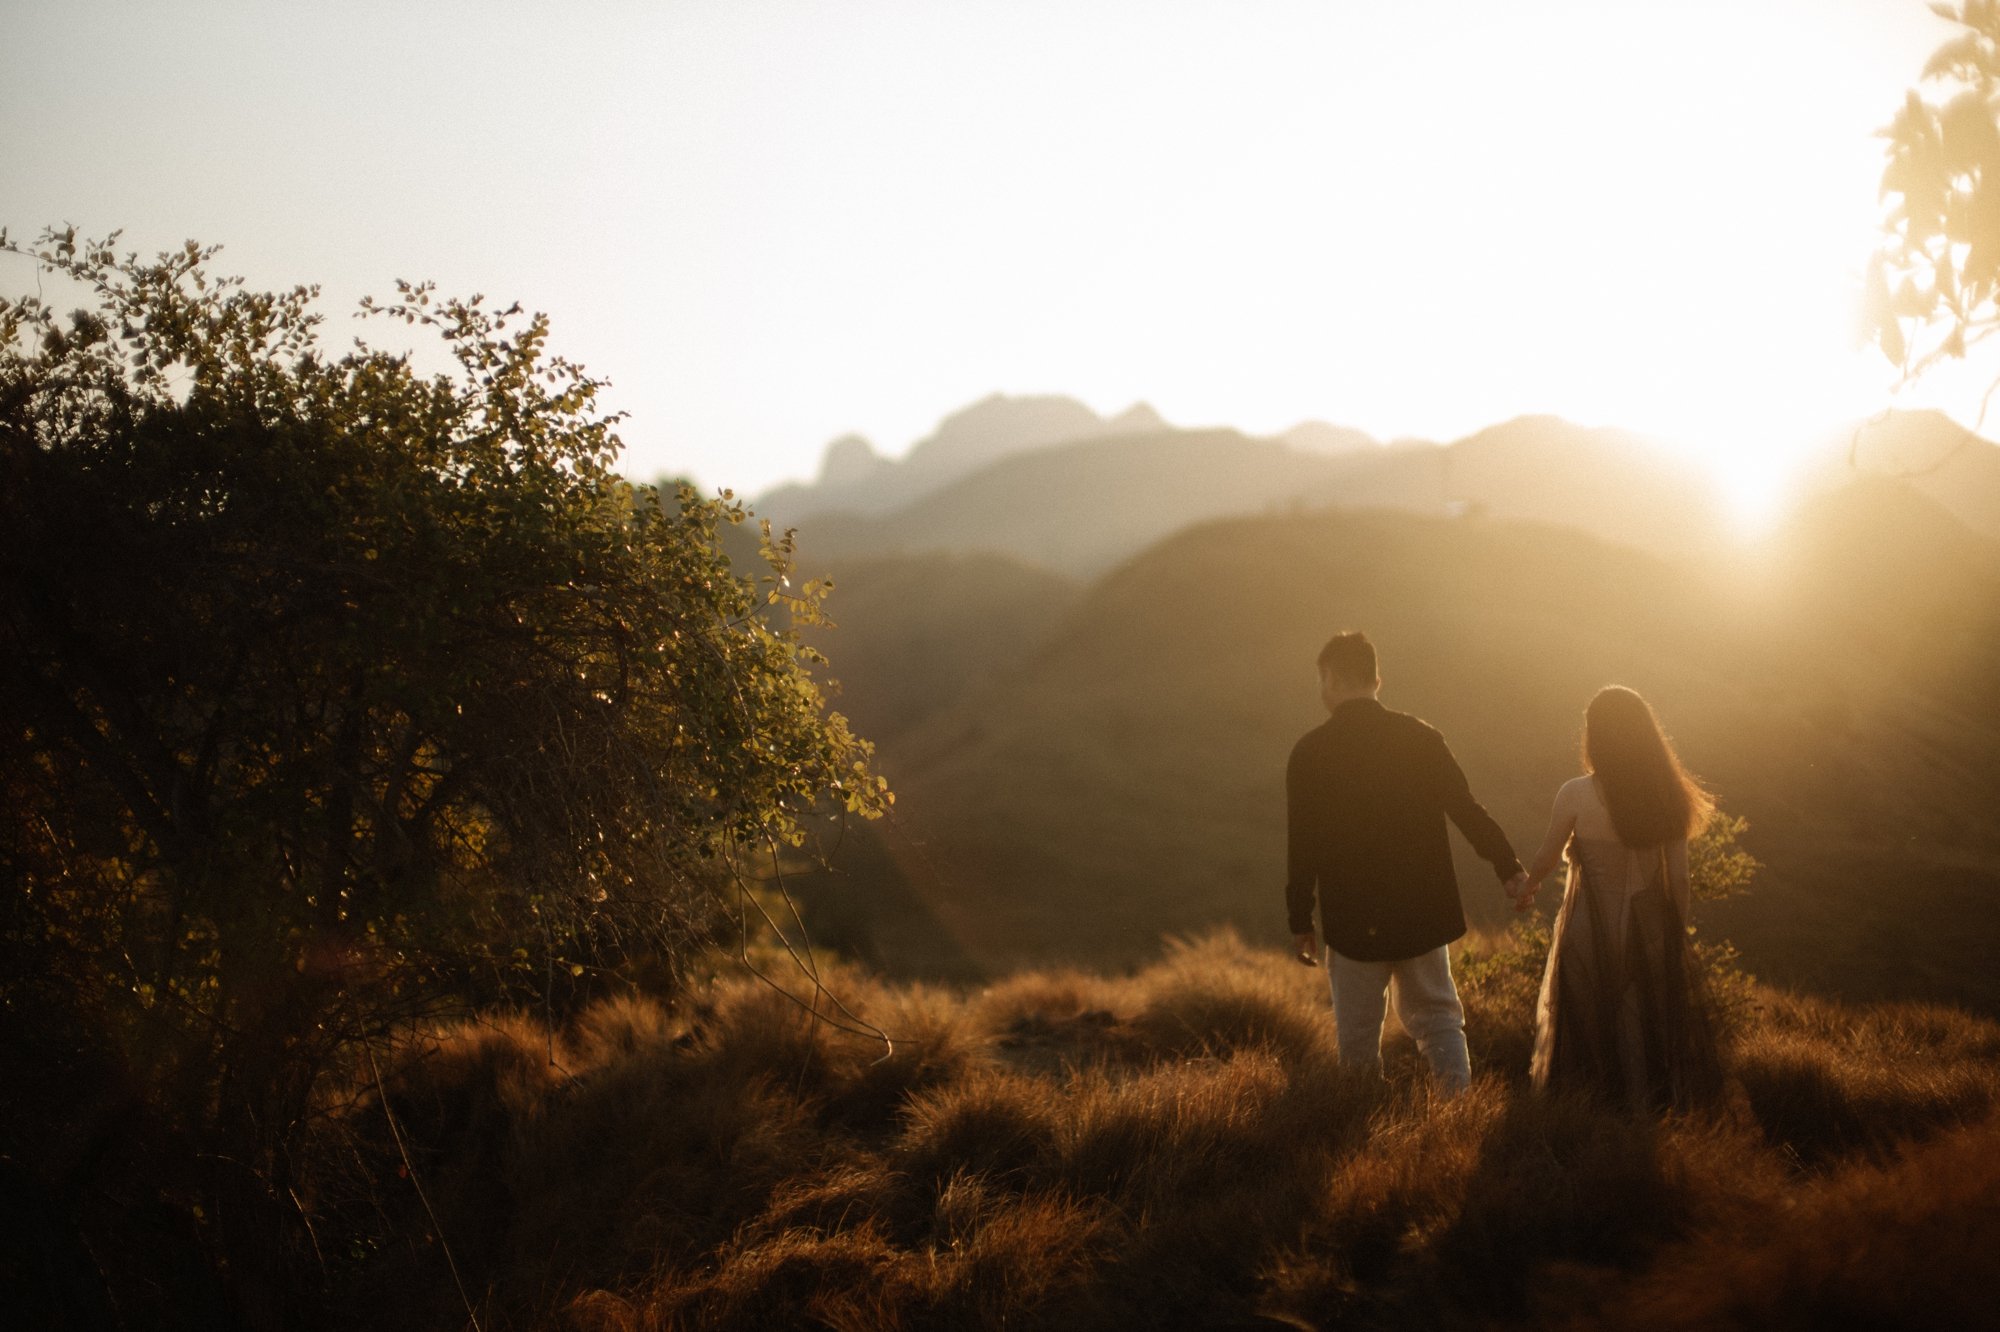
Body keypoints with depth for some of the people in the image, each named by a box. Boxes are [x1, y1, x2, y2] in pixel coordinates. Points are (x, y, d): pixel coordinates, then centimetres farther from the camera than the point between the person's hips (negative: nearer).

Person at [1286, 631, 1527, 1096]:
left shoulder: (1310, 752, -8)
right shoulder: (1421, 738, -2)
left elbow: (1301, 845, -8)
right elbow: (1467, 811, -3)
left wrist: (1300, 922, -1)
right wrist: (1508, 867, 7)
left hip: (1354, 919, -3)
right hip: (1424, 913, 3)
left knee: (1358, 1036, 9)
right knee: (1436, 1014, 14)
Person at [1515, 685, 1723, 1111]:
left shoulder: (1576, 795, -16)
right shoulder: (1668, 796, -6)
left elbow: (1547, 857, -4)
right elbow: (1678, 876, -2)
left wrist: (1526, 888, 17)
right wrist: (1679, 929, 11)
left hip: (1591, 929, -3)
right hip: (1650, 927, 3)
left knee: (1586, 1024, 13)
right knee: (1647, 1021, 16)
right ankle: (1650, 1100, 22)